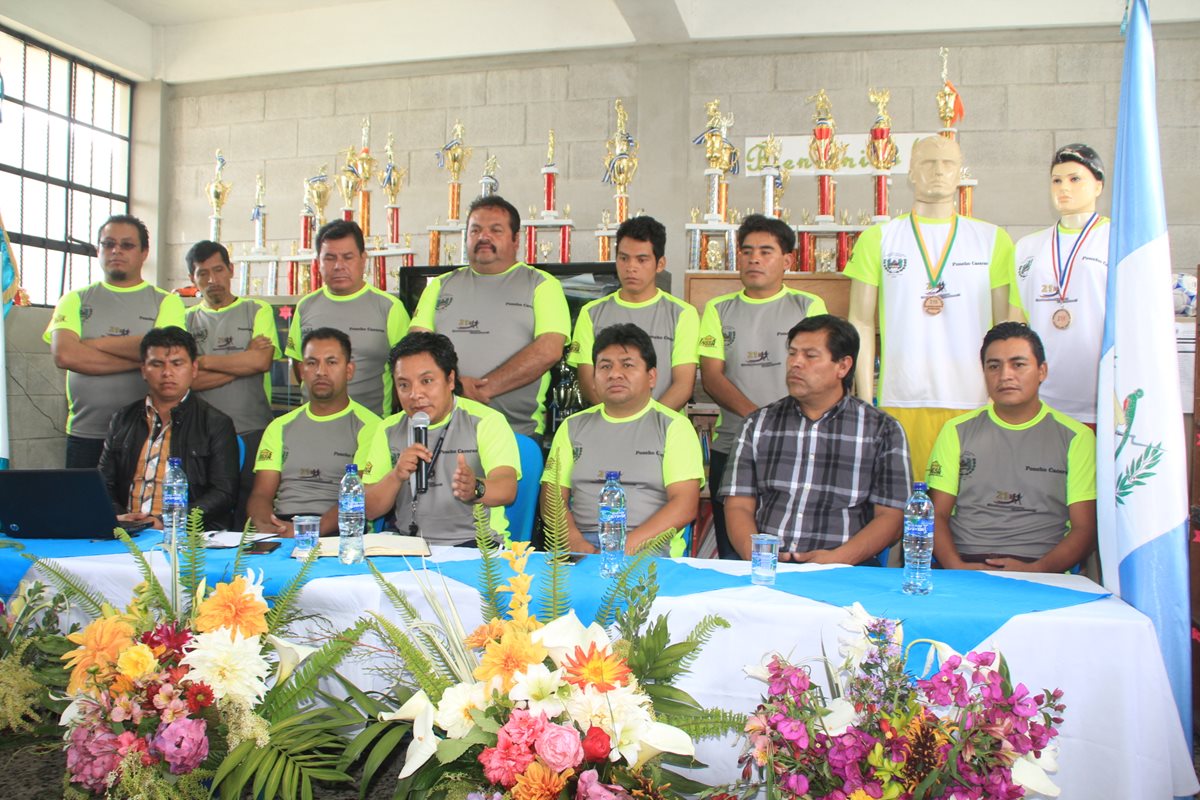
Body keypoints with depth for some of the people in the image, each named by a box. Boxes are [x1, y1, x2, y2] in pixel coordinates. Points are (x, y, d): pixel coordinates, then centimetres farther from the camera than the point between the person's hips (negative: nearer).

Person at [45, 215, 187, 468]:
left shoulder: (166, 302, 7)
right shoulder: (76, 300, 12)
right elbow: (64, 355, -6)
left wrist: (93, 344, -6)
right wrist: (139, 358, -11)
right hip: (84, 435, 2)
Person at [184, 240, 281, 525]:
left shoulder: (257, 311, 9)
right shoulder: (187, 320, 12)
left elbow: (261, 361, -8)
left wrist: (202, 361, -2)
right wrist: (243, 362, -6)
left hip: (253, 434, -1)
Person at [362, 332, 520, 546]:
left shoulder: (486, 421, -2)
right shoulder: (389, 430, 11)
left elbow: (507, 488, -18)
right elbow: (369, 511, 8)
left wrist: (476, 489, -40)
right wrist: (396, 476, -12)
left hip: (477, 545, -3)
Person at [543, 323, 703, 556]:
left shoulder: (674, 426, 8)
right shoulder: (573, 426, 19)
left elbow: (685, 505, -3)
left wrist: (626, 546, -16)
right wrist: (577, 544, -9)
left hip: (651, 545, -2)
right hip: (584, 542, 2)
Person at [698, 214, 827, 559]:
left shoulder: (809, 306, 8)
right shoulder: (718, 310, 12)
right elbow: (711, 376, 1)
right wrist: (756, 415, -15)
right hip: (731, 448, 2)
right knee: (732, 554, 5)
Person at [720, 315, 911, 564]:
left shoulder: (882, 431, 9)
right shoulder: (759, 424, 15)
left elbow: (891, 517, 4)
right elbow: (739, 506, 9)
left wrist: (837, 559, -12)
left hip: (845, 572, 0)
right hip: (765, 569, 1)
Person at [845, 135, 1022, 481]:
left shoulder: (993, 240, 11)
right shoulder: (879, 239, 8)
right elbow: (862, 326, 6)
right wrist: (865, 402, -1)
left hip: (974, 404, 1)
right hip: (900, 402, -1)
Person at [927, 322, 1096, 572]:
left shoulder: (1076, 437, 9)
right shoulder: (958, 431, 13)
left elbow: (1084, 528, 3)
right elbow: (937, 514, 9)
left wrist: (1036, 570, -14)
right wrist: (957, 567, -11)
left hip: (1040, 573, -1)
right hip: (965, 565, 1)